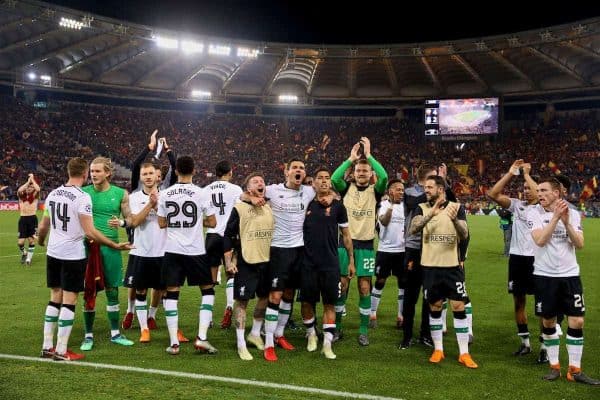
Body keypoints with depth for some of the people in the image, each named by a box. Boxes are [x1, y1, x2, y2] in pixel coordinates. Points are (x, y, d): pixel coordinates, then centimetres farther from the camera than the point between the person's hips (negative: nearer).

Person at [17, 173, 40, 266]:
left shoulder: (35, 195, 3)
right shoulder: (21, 195, 6)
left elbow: (38, 189, -21)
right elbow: (19, 190, -18)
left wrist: (32, 180, -9)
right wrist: (28, 181, -11)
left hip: (32, 219, -1)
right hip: (23, 219, 1)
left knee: (31, 240, 0)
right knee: (20, 242, -3)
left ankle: (29, 258, 15)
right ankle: (23, 253, 28)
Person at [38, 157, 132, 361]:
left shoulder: (53, 194, 6)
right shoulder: (82, 197, -16)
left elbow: (43, 226, 15)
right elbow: (90, 232, -19)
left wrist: (40, 241, 36)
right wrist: (116, 246, -13)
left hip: (53, 253, 7)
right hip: (73, 256, -7)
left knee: (55, 299, 16)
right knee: (69, 301, 1)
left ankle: (47, 346, 21)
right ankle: (61, 351, 6)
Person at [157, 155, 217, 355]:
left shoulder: (165, 194, 0)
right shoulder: (201, 194, -7)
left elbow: (162, 223, 7)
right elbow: (212, 222, -1)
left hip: (172, 250, 2)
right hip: (195, 251, -2)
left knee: (171, 293, 9)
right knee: (208, 290, 12)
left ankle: (174, 343, 7)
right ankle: (201, 337, 3)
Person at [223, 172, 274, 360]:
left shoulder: (270, 209, 11)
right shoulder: (239, 208, -6)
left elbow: (276, 233, 20)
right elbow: (228, 236, -6)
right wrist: (228, 262, -11)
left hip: (267, 262, 6)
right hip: (246, 263, -6)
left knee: (265, 297, 15)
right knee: (242, 300, -2)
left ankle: (255, 334, 35)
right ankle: (241, 344, 8)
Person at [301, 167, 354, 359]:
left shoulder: (338, 206, 1)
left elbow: (346, 235, 6)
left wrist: (351, 260, 4)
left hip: (330, 263, -1)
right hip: (308, 262, 1)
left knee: (329, 303, 2)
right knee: (307, 301, 8)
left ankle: (327, 344, 8)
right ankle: (311, 334, 29)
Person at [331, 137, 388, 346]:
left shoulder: (374, 191, 2)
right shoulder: (347, 188, 3)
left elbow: (384, 177, -19)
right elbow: (333, 179, -18)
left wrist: (368, 155, -17)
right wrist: (351, 158, -17)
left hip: (366, 244, 0)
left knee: (364, 287, 3)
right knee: (342, 285, 5)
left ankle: (364, 330, 12)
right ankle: (337, 325, 17)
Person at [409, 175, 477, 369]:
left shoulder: (457, 207, -1)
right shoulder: (422, 208, 1)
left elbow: (464, 235, -9)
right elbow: (413, 229, -17)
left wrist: (454, 219, -29)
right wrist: (431, 213, -32)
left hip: (452, 265, -1)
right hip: (430, 266, 1)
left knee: (459, 307, 0)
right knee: (434, 308, 8)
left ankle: (464, 353, 8)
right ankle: (438, 349, 21)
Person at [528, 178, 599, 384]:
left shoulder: (572, 213, 2)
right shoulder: (534, 213, -6)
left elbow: (579, 244, -6)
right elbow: (540, 240, -19)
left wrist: (566, 222, -18)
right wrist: (555, 217, -21)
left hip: (569, 274, 2)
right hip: (545, 275, -2)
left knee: (577, 321, -1)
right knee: (548, 321, 5)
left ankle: (574, 370, 10)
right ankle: (554, 366, 19)